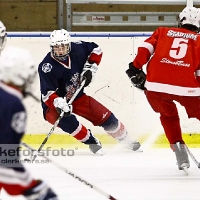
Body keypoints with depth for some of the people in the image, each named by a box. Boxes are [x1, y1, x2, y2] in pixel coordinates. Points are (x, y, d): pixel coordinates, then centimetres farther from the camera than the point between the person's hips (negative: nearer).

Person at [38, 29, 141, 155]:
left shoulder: (76, 49, -14)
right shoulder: (47, 67, -28)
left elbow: (96, 49, 6)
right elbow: (47, 94, -33)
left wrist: (91, 67, -7)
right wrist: (59, 103, -51)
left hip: (77, 97, 5)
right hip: (54, 104, -5)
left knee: (106, 118, 1)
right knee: (66, 120, -37)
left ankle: (126, 141, 27)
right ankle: (91, 142, -15)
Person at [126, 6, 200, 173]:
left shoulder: (163, 32, 21)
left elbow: (146, 48, 8)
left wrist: (135, 68, 13)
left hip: (156, 85, 2)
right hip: (186, 87, -2)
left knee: (168, 115, 30)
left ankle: (179, 152, 19)